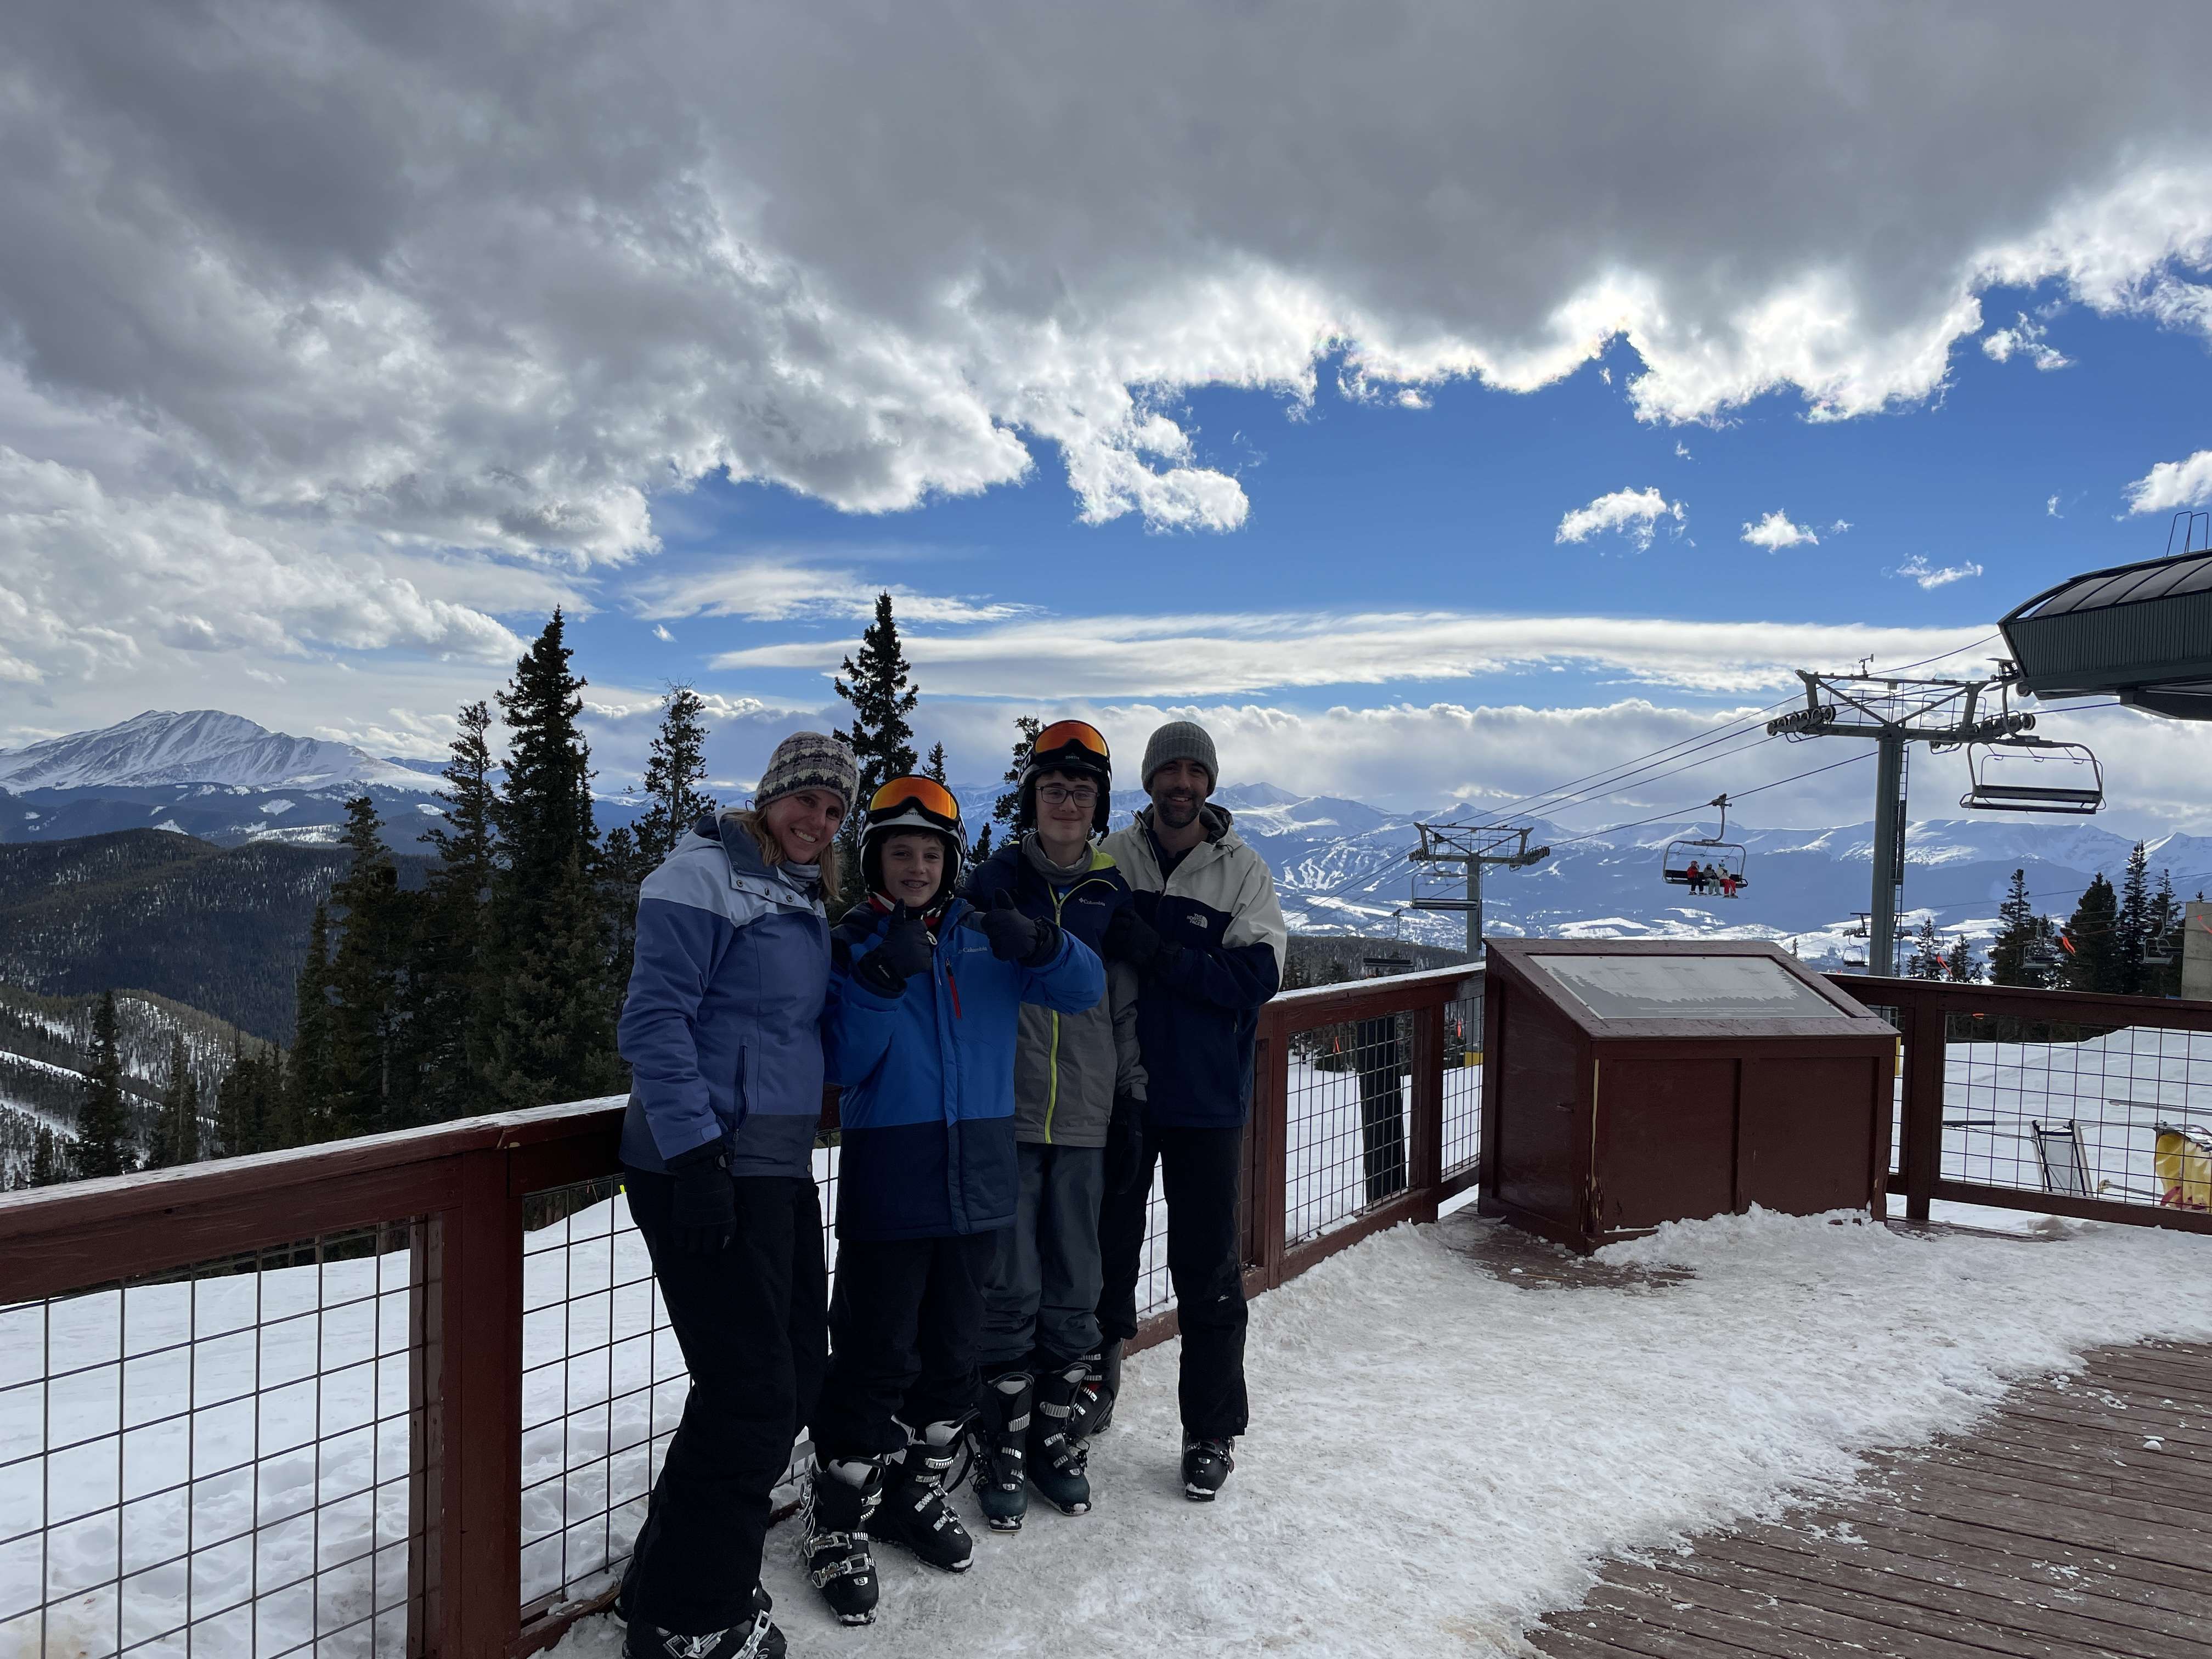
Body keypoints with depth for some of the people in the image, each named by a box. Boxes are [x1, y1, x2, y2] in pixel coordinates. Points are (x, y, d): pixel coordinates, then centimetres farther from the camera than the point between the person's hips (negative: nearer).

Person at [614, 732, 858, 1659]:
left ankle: (679, 1572, 32)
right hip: (707, 1173, -9)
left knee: (797, 1373, 15)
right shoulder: (705, 877, -10)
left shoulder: (806, 902, 17)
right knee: (751, 1390, -6)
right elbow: (654, 1020, -17)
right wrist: (695, 1158, -22)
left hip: (780, 1168, 9)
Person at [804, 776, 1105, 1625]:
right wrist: (882, 978, -23)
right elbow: (840, 1062, -11)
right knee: (876, 1356, 1)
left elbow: (1085, 988, -1)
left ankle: (918, 1489, 35)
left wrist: (1036, 945, -20)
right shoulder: (851, 943, -2)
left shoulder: (986, 938, 6)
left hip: (978, 1181, 4)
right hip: (887, 1185, -3)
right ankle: (840, 1522, 19)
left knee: (952, 1352, 16)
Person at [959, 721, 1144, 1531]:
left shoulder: (1115, 894, 6)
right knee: (1011, 1291, 1)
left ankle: (1053, 1433, 28)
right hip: (1004, 1116, -2)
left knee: (1075, 1292, 10)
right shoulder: (994, 881, -1)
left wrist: (1133, 1101, 9)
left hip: (1085, 1124, 3)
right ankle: (1001, 1447, 19)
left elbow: (1128, 1008, 11)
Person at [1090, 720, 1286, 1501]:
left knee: (1207, 1270, 6)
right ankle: (1096, 1379, 37)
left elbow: (1256, 978, -13)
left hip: (1207, 1099, -2)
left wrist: (1159, 954, -24)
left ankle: (1212, 1432, 20)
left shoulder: (1244, 870, -5)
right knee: (1105, 1248, 15)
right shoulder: (1111, 859, 0)